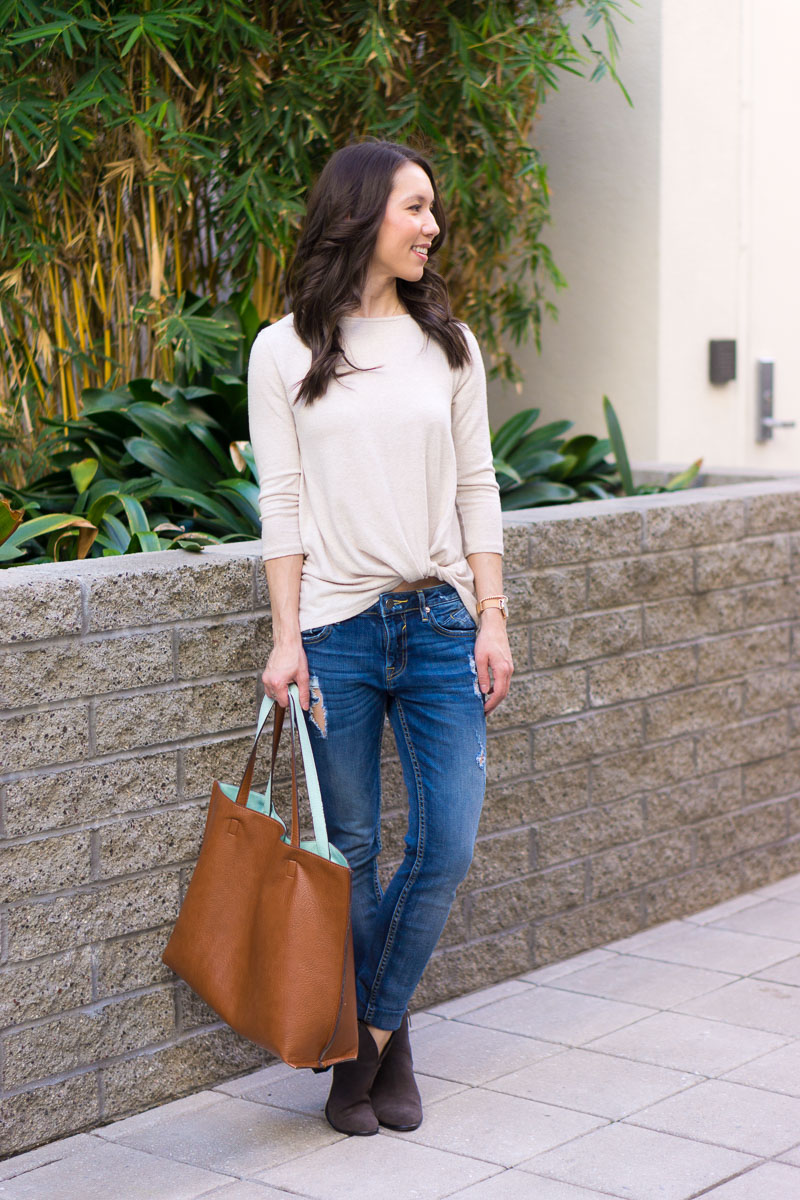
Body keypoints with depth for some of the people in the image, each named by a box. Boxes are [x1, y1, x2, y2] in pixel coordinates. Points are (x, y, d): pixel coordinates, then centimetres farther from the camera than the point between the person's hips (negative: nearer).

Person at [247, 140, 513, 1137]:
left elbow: (477, 488, 8)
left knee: (447, 847, -3)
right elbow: (281, 503, -1)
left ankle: (373, 1033, 17)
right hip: (338, 629, -2)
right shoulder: (285, 351, 1)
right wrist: (286, 638, -6)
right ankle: (374, 1050, 22)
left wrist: (492, 619, 2)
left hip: (440, 622, 3)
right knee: (351, 855, 4)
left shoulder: (448, 343, 9)